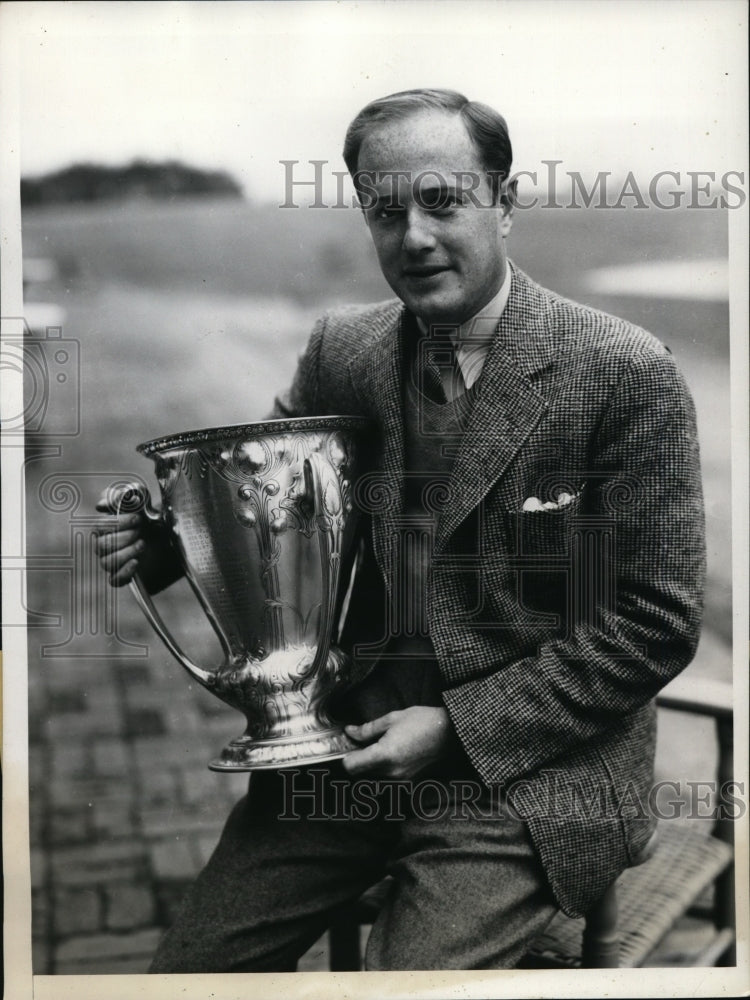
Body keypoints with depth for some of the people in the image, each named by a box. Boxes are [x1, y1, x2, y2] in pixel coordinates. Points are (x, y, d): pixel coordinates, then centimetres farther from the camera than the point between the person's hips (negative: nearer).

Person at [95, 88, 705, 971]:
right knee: (185, 970, 1)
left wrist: (459, 726, -15)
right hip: (346, 745, 5)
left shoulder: (626, 375, -12)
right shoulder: (340, 350, 3)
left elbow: (655, 624, -10)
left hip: (524, 762, -4)